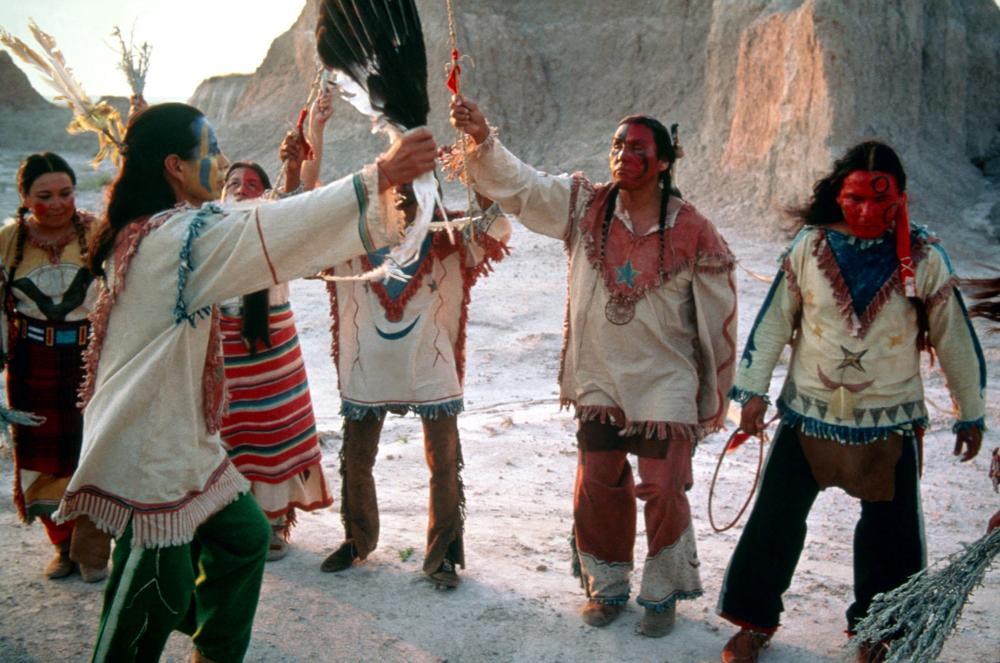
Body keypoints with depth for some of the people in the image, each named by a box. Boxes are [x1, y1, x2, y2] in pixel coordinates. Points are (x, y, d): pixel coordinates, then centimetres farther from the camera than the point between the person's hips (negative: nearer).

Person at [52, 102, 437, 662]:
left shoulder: (156, 232, 11)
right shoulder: (177, 236, -21)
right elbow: (278, 231, -29)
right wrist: (379, 176, -30)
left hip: (181, 435, 11)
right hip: (147, 447, -11)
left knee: (242, 534, 19)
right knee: (158, 592, -2)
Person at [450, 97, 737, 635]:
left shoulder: (693, 234, -10)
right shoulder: (585, 207, -3)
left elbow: (716, 322, -2)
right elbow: (518, 186, -10)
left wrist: (713, 399, 4)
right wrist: (481, 136, -29)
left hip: (665, 384, -2)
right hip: (599, 380, 3)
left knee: (663, 491, 2)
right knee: (598, 488, 11)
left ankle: (662, 594, 26)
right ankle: (606, 586, 33)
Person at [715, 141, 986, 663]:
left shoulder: (924, 260, -8)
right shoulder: (809, 247, -7)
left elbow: (954, 341, 1)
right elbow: (773, 322, 0)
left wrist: (971, 414, 7)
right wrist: (753, 389, -3)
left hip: (890, 424, 0)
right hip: (807, 413, 0)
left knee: (889, 532, 12)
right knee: (775, 521, 7)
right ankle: (754, 619, 25)